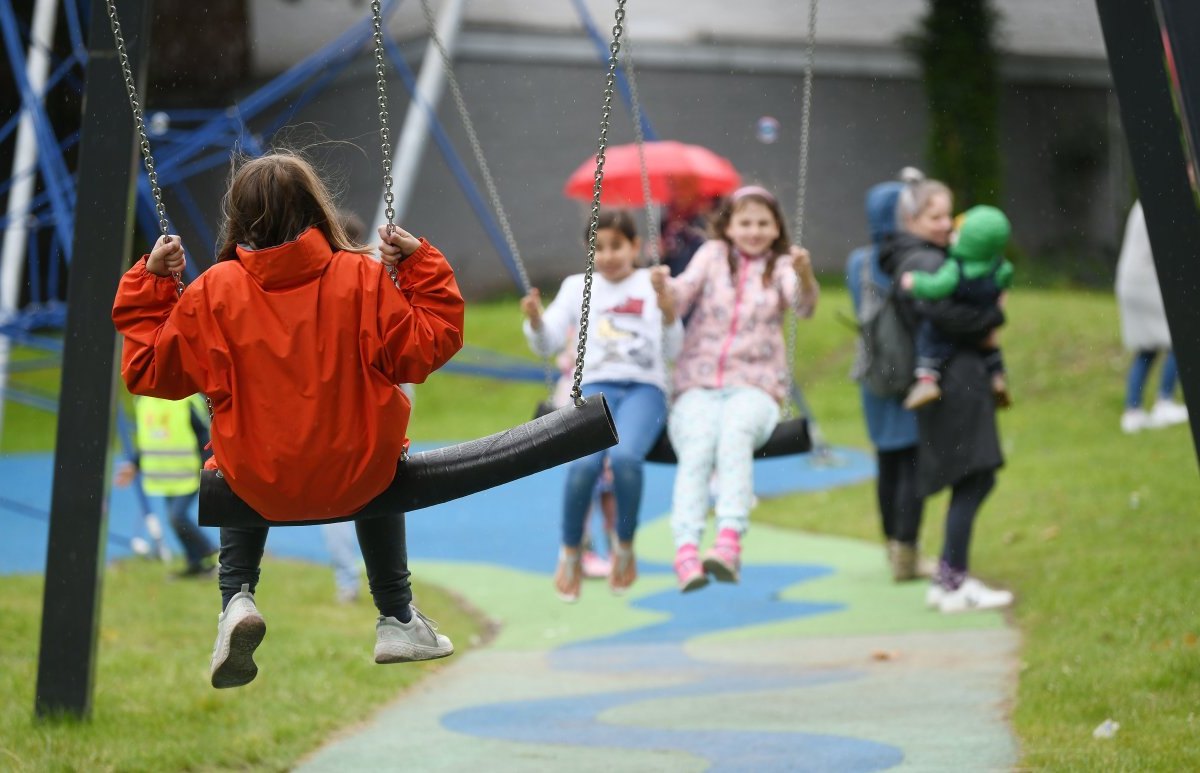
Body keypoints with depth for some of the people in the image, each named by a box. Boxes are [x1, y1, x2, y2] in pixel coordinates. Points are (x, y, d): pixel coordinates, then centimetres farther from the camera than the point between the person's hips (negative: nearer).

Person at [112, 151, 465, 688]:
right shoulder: (362, 278, -12)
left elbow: (149, 370, -1)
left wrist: (149, 282, 7)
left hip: (260, 485, 0)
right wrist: (421, 266, 1)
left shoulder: (212, 291, -9)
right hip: (355, 479, 0)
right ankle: (397, 619, 36)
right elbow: (425, 349, -8)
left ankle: (235, 598, 15)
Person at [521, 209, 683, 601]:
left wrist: (670, 315, -12)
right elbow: (547, 344, 8)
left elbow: (671, 351, 6)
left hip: (645, 388, -1)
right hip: (596, 385, 1)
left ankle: (625, 547, -9)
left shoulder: (652, 285, 13)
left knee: (625, 457, -33)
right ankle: (570, 551, -7)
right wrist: (535, 320, -12)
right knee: (583, 463, -30)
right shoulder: (578, 287, 16)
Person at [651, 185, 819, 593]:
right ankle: (686, 551, -46)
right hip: (698, 385, 1)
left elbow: (803, 306, -8)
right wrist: (663, 287, -25)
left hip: (754, 386, -1)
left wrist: (805, 274, -30)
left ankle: (729, 543, -49)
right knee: (697, 447, -29)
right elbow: (682, 294, -1)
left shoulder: (781, 265, 12)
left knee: (735, 433, -34)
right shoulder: (714, 254, 14)